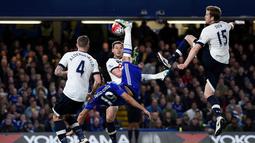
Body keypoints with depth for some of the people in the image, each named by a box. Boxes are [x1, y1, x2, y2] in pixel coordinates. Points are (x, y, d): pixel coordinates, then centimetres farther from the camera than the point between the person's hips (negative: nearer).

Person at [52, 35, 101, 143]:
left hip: (69, 93, -4)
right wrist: (91, 93, 20)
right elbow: (98, 81, 3)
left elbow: (57, 72, 0)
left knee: (57, 116, 12)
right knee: (69, 115, 27)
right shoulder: (92, 61, 12)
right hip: (82, 96, 4)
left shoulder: (69, 55, 5)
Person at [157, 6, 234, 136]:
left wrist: (186, 64, -17)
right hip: (222, 64, 7)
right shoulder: (224, 25, 9)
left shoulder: (207, 30, -11)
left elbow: (196, 48, -15)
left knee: (188, 38, 9)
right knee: (208, 94, 8)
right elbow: (230, 25, 38)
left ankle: (171, 62, 2)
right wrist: (231, 25, 62)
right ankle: (219, 117, -16)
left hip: (211, 59, -7)